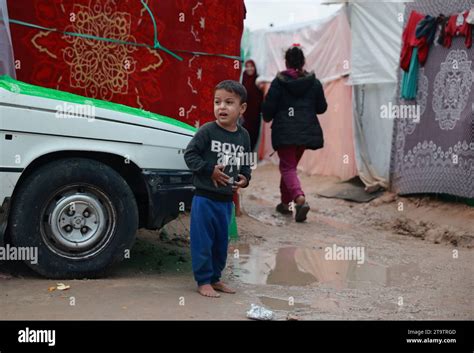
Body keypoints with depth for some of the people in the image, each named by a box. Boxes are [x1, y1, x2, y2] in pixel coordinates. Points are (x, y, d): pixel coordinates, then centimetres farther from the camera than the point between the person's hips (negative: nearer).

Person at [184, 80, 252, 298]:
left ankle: (215, 278, 30)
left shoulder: (243, 136, 5)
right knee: (203, 241, 0)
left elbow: (246, 163, 16)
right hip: (205, 198, -5)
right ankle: (203, 281, 12)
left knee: (221, 241, 15)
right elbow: (190, 154, -11)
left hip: (227, 199, 6)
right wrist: (210, 170, -19)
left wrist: (245, 178, -2)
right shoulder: (207, 131, -12)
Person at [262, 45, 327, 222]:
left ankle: (299, 198, -25)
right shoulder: (314, 82, 1)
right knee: (290, 165, 20)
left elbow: (268, 108, -7)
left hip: (284, 132, -4)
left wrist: (267, 117, 16)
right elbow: (322, 107, 7)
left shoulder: (279, 82, -8)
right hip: (305, 131, 4)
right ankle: (285, 202, 26)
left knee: (287, 167, -1)